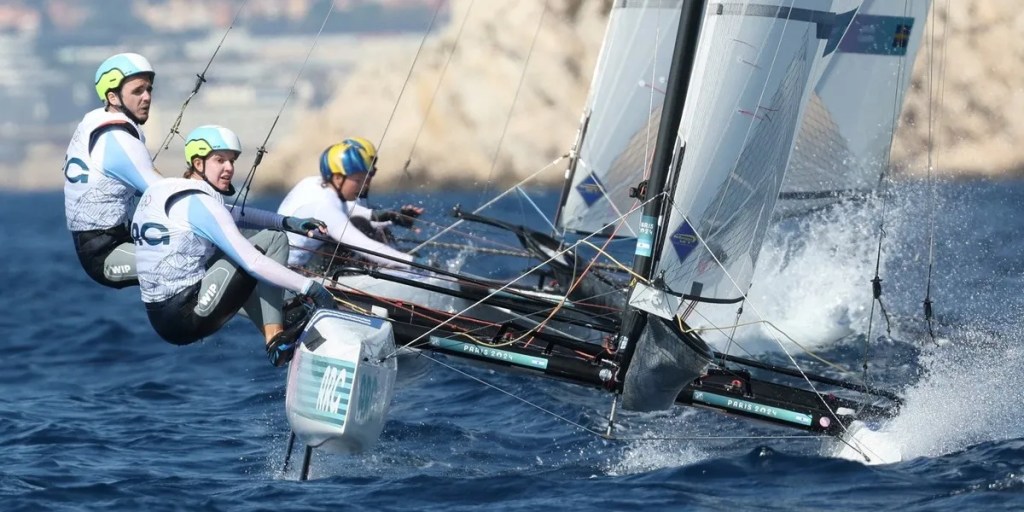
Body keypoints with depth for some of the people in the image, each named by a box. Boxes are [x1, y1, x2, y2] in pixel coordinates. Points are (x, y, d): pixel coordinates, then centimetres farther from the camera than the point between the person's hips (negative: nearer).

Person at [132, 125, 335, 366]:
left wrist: (287, 222, 6)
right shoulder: (199, 202, -13)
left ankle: (277, 337, 14)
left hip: (158, 316, 9)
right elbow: (252, 262, -19)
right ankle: (276, 340, -1)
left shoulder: (164, 190, 14)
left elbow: (234, 214, 19)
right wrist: (310, 287, -16)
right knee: (273, 240, -1)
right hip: (186, 318, -9)